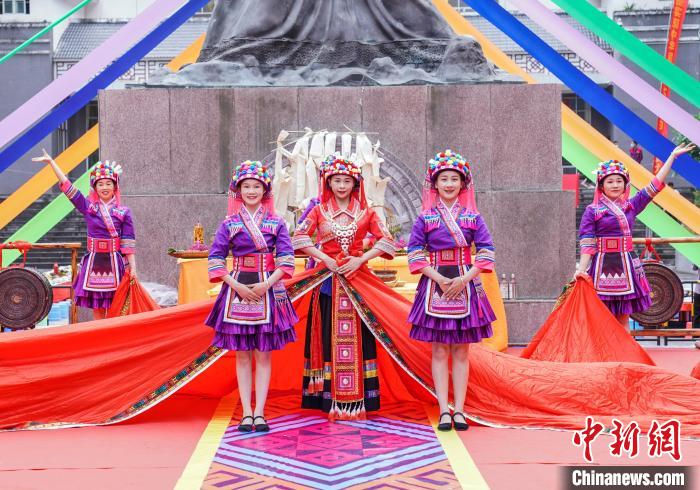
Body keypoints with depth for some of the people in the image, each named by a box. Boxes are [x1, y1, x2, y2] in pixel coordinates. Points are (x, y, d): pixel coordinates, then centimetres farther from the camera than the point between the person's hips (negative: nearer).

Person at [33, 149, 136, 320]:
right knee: (97, 309, 6)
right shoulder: (87, 206, 4)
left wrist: (133, 267, -7)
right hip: (93, 261, 2)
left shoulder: (124, 212, 0)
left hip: (114, 262, -2)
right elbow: (66, 185, 2)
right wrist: (51, 161, 0)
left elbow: (128, 242, -2)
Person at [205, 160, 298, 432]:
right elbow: (216, 259, 0)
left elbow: (286, 259, -3)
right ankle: (246, 413, 7)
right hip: (237, 290, 0)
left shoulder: (276, 223, 4)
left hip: (268, 291, 0)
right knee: (242, 355, 3)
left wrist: (266, 284, -14)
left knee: (263, 355, 2)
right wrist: (237, 285, -11)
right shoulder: (229, 224, 4)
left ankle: (259, 413, 6)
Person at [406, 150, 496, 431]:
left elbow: (486, 252, 1)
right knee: (439, 350, 1)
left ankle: (459, 411, 8)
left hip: (465, 285, 1)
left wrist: (464, 278, -11)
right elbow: (415, 253, -1)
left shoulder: (473, 217, 4)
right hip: (435, 285, -1)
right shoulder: (425, 218, 2)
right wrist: (440, 278, -12)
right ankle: (444, 411, 3)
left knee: (461, 351, 4)